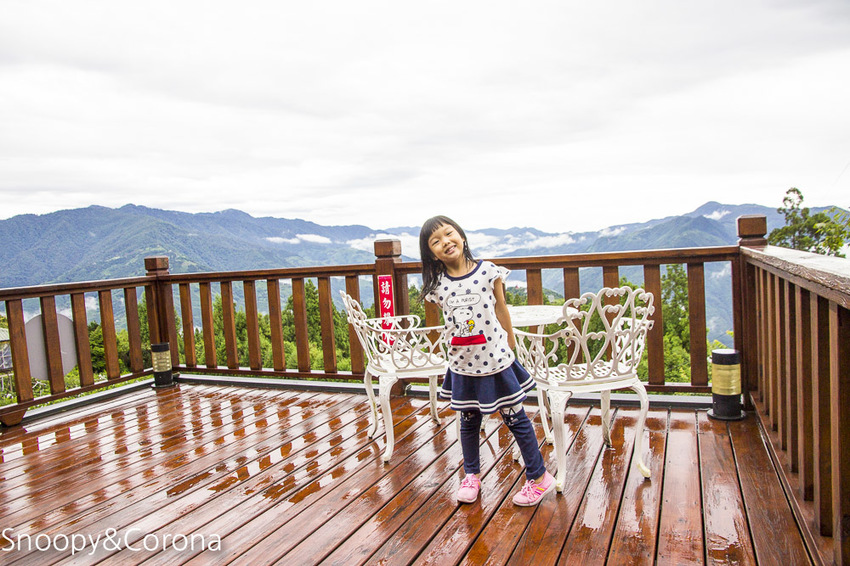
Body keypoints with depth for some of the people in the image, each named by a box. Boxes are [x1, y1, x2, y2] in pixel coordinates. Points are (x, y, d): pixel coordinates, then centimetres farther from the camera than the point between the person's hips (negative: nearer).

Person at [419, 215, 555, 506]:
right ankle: (471, 475, 38)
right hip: (462, 364, 3)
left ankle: (538, 476, 25)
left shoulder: (488, 271, -10)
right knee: (469, 422, 17)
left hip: (496, 360, -2)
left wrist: (511, 348, 6)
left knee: (516, 418, 8)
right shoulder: (437, 285, -4)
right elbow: (449, 320, 8)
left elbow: (501, 311, -1)